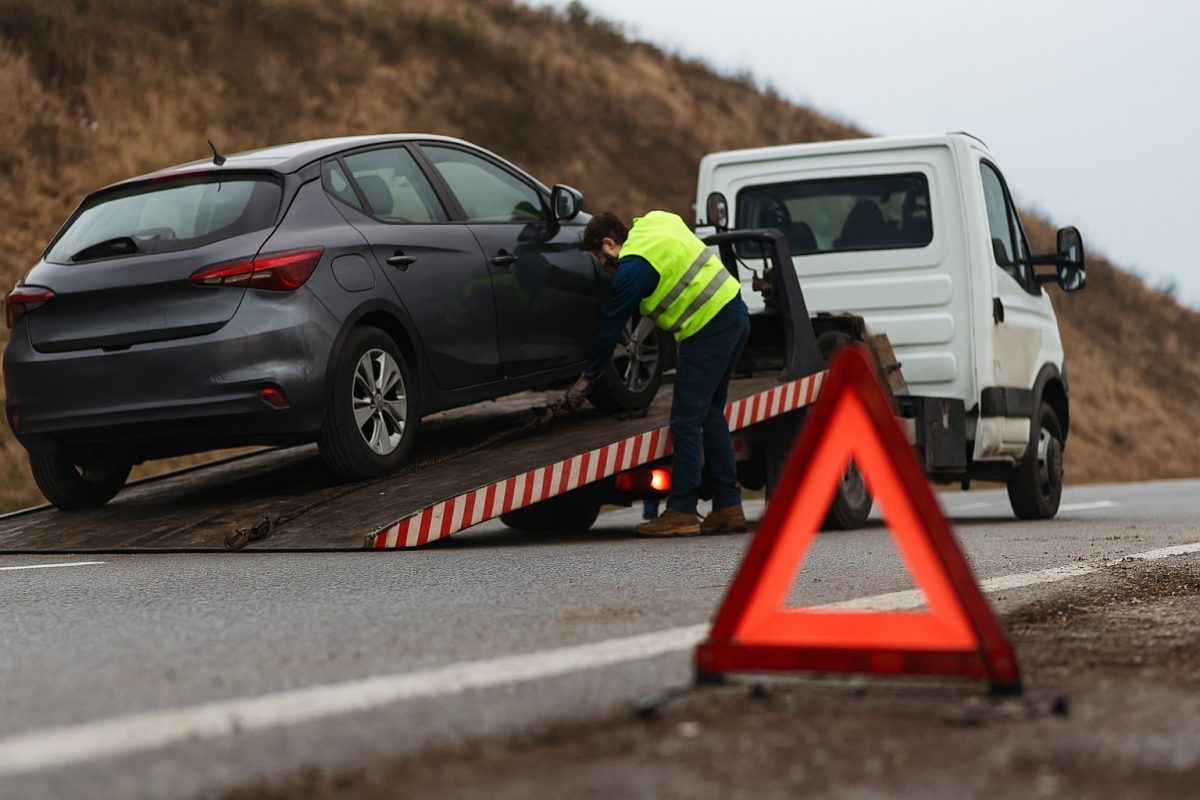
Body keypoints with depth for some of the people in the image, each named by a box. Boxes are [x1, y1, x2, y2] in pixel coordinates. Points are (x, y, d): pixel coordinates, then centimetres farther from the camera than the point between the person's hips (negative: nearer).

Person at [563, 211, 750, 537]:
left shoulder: (634, 265, -12)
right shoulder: (654, 223, 14)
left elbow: (610, 325, -5)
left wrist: (587, 377, 4)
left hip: (710, 329, -10)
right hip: (735, 314, 10)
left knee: (686, 420, -6)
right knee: (709, 414, 14)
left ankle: (681, 512, -6)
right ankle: (728, 507, 15)